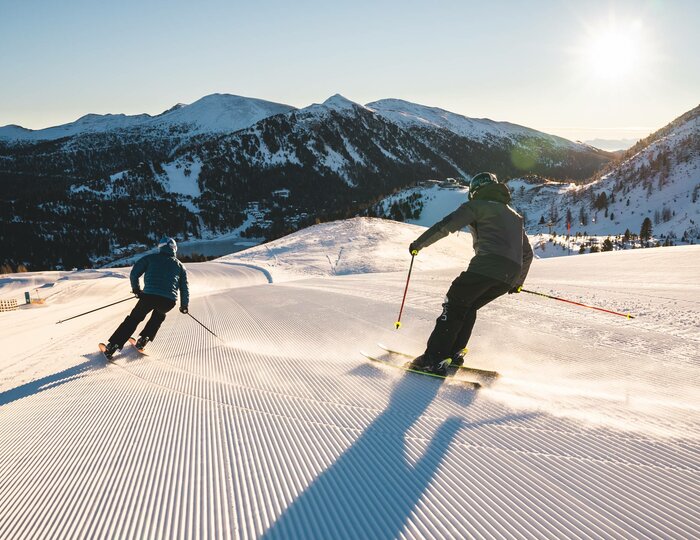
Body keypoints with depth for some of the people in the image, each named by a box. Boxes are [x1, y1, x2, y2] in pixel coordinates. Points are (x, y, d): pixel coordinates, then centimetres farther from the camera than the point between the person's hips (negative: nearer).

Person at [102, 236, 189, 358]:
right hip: (169, 301, 1)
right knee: (159, 315, 33)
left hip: (149, 295, -1)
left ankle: (113, 345, 9)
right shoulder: (180, 265, 20)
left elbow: (134, 273, 8)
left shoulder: (151, 258, 15)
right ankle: (144, 339, 21)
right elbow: (184, 288, 18)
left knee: (134, 318, 17)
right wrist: (184, 305, 30)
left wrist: (136, 288, 24)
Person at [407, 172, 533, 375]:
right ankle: (454, 352, 17)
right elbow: (527, 253, 34)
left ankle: (435, 359, -9)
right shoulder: (515, 215, 32)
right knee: (469, 307, 21)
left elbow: (445, 226, 1)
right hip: (510, 276, 7)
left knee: (454, 305, -1)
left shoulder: (478, 205, 11)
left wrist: (419, 244, 11)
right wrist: (519, 281, 44)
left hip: (486, 265, -7)